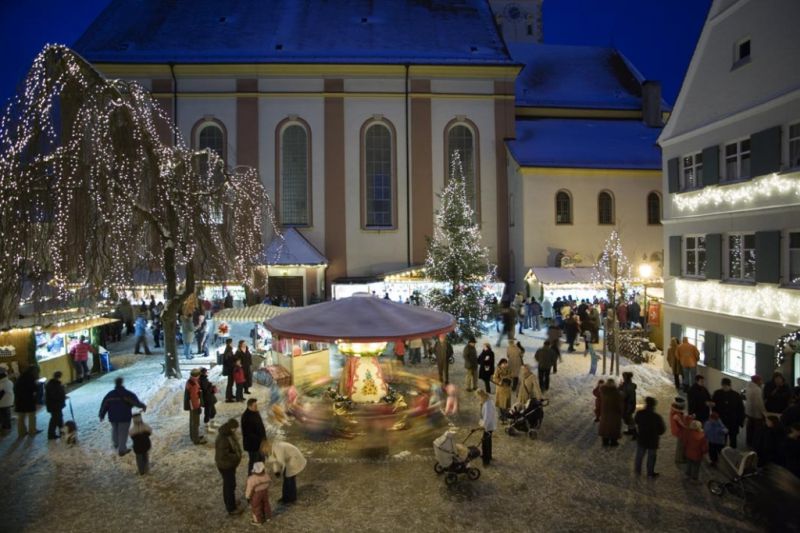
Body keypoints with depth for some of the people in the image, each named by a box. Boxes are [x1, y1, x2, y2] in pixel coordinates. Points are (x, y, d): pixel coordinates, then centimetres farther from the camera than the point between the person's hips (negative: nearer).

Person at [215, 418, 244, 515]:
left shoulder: (229, 433, -4)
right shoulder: (222, 439, -33)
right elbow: (223, 455, -33)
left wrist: (238, 454, 1)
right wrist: (237, 457, -24)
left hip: (229, 464, 9)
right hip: (225, 466, -9)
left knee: (228, 484, 25)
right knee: (230, 485, 5)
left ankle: (229, 502, 44)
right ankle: (231, 509, 20)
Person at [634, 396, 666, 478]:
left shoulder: (639, 413, -18)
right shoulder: (657, 417, -28)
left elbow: (635, 421, 2)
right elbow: (662, 429, -15)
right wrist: (656, 433, 5)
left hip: (641, 439, 3)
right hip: (652, 441, -3)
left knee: (639, 455, 21)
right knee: (651, 458, 16)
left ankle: (637, 470, 37)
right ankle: (650, 473, 31)